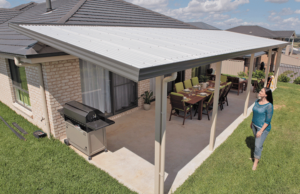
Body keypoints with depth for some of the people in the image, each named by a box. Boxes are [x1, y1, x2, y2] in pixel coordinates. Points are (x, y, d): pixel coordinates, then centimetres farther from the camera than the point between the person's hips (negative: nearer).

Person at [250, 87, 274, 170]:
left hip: (263, 128, -7)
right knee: (257, 142, 23)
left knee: (258, 145, 0)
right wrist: (252, 122, 20)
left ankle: (255, 162, 19)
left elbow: (268, 121, -20)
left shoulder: (269, 106, -24)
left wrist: (261, 131, -20)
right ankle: (258, 154, 46)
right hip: (255, 125, 7)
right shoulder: (257, 101, -2)